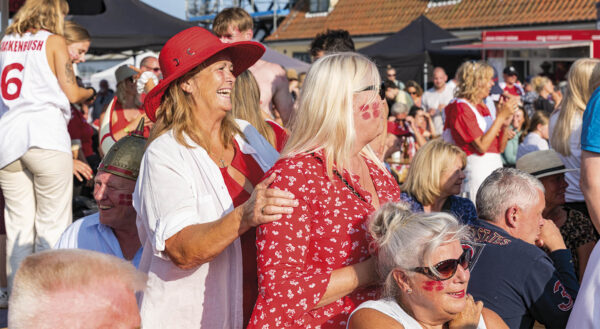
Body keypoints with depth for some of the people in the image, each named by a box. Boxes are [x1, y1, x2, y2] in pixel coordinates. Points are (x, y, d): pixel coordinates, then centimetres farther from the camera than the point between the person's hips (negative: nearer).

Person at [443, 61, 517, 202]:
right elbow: (481, 146, -17)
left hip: (495, 167, 8)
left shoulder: (483, 107, 18)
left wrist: (505, 123, 0)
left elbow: (500, 148, 17)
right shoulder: (460, 108, -7)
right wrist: (501, 116, -12)